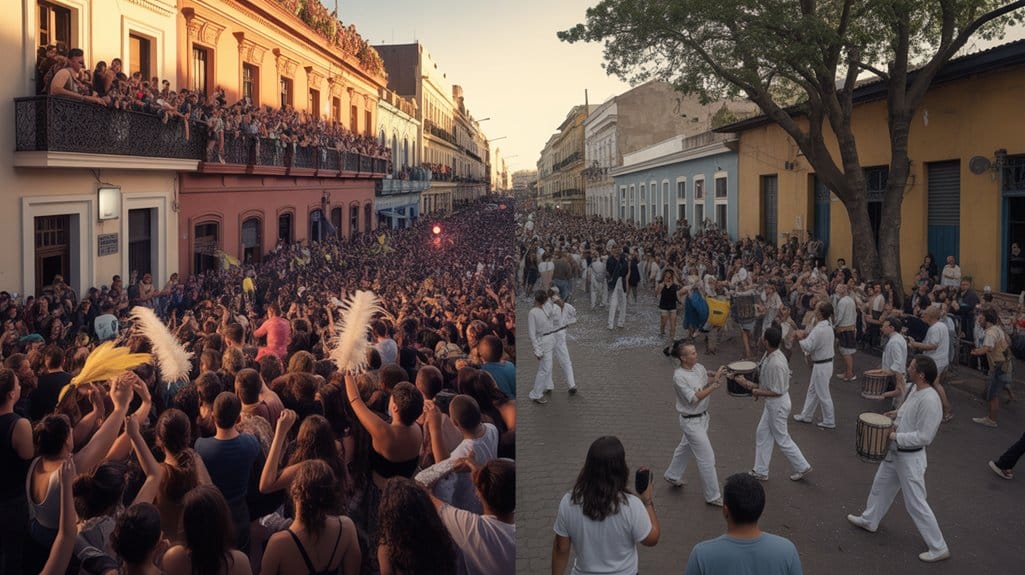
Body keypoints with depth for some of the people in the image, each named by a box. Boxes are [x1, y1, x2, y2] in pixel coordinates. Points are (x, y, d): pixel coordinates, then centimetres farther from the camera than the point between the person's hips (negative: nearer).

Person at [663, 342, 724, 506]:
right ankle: (713, 496, 12)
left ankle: (672, 476, 50)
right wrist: (714, 384, -29)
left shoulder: (699, 368, -3)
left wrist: (716, 376, -18)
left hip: (702, 416, 8)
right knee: (707, 458, -1)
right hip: (691, 421, -8)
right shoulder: (679, 376, -24)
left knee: (685, 448, 27)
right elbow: (694, 398, -27)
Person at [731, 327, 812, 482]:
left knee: (782, 439, 6)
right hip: (772, 404, 10)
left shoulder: (776, 364, -30)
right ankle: (761, 471, 27)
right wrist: (749, 384, 8)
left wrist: (758, 392, -14)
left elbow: (777, 392, -25)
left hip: (778, 404, -10)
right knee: (762, 434, 16)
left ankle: (802, 466, 24)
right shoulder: (770, 357, 0)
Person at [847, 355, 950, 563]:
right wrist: (898, 414, 3)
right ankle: (869, 521, 49)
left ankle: (938, 549, 15)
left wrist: (895, 436, -24)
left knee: (916, 503, 1)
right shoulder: (915, 389, -2)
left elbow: (923, 437, -28)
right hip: (895, 452, 10)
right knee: (881, 485, 27)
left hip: (910, 457, -10)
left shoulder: (929, 400, -30)